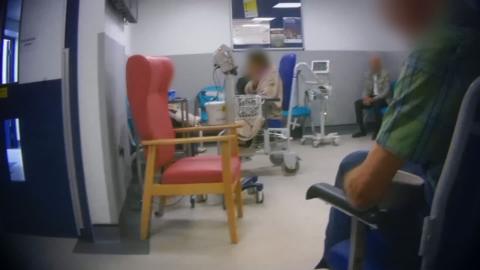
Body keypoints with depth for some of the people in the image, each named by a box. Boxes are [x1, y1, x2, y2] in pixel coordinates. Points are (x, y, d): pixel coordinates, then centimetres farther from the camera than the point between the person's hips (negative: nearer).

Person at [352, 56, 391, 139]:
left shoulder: (385, 74, -11)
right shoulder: (370, 75, 6)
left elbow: (386, 91, -18)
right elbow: (366, 89, 7)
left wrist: (374, 99, -27)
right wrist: (366, 97, -16)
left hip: (383, 99, -6)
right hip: (372, 97, 6)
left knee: (376, 104, -38)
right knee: (358, 103, -19)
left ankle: (377, 131, -20)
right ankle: (363, 130, -13)